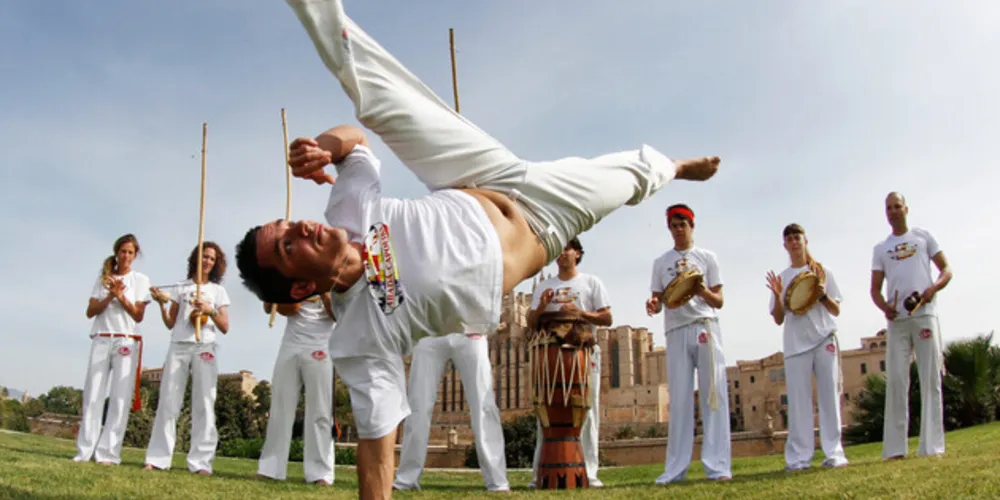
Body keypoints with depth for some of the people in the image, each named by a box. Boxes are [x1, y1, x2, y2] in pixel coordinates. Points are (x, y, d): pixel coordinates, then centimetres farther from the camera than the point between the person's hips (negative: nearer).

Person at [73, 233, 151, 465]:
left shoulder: (140, 280, 6)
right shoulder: (103, 278, 13)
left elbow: (138, 315, -1)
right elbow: (90, 311, 5)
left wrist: (121, 297, -13)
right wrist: (109, 297, -10)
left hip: (127, 341, -2)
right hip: (101, 340, 3)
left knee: (120, 397, -7)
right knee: (92, 394, -2)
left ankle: (108, 453, -7)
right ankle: (85, 450, -1)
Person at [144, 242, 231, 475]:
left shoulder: (217, 290, 12)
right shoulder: (180, 287, 14)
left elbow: (225, 328, 5)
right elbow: (170, 324, 12)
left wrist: (211, 310, -11)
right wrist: (162, 304, -3)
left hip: (204, 349, -1)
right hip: (178, 347, 1)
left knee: (204, 404, -6)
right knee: (168, 402, -3)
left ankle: (200, 462, -8)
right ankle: (158, 459, 0)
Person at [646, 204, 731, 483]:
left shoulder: (707, 257, 11)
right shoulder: (660, 263, 16)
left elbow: (719, 302, 7)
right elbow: (658, 301, 13)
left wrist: (704, 292, -15)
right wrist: (653, 305, -11)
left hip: (706, 328, -1)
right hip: (676, 332, 2)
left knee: (713, 394, -5)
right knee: (679, 399, 0)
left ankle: (717, 465, -4)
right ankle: (675, 468, 2)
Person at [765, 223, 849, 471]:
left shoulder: (822, 272, 9)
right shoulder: (781, 278, 11)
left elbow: (836, 311, 7)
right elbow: (778, 319, 8)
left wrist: (823, 294, -12)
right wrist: (778, 295, -9)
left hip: (824, 340, 0)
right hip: (795, 343, 1)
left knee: (829, 395, -2)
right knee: (798, 399, -2)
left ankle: (834, 452, 3)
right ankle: (798, 457, -1)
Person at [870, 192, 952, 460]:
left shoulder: (922, 236, 13)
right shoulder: (880, 248, 17)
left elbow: (946, 269, 10)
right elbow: (875, 288, 13)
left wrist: (933, 288, -11)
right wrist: (884, 306, -9)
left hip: (924, 315, -2)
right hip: (897, 320, 2)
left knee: (930, 378, -5)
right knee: (895, 380, -2)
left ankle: (932, 445, -3)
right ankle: (895, 447, -1)